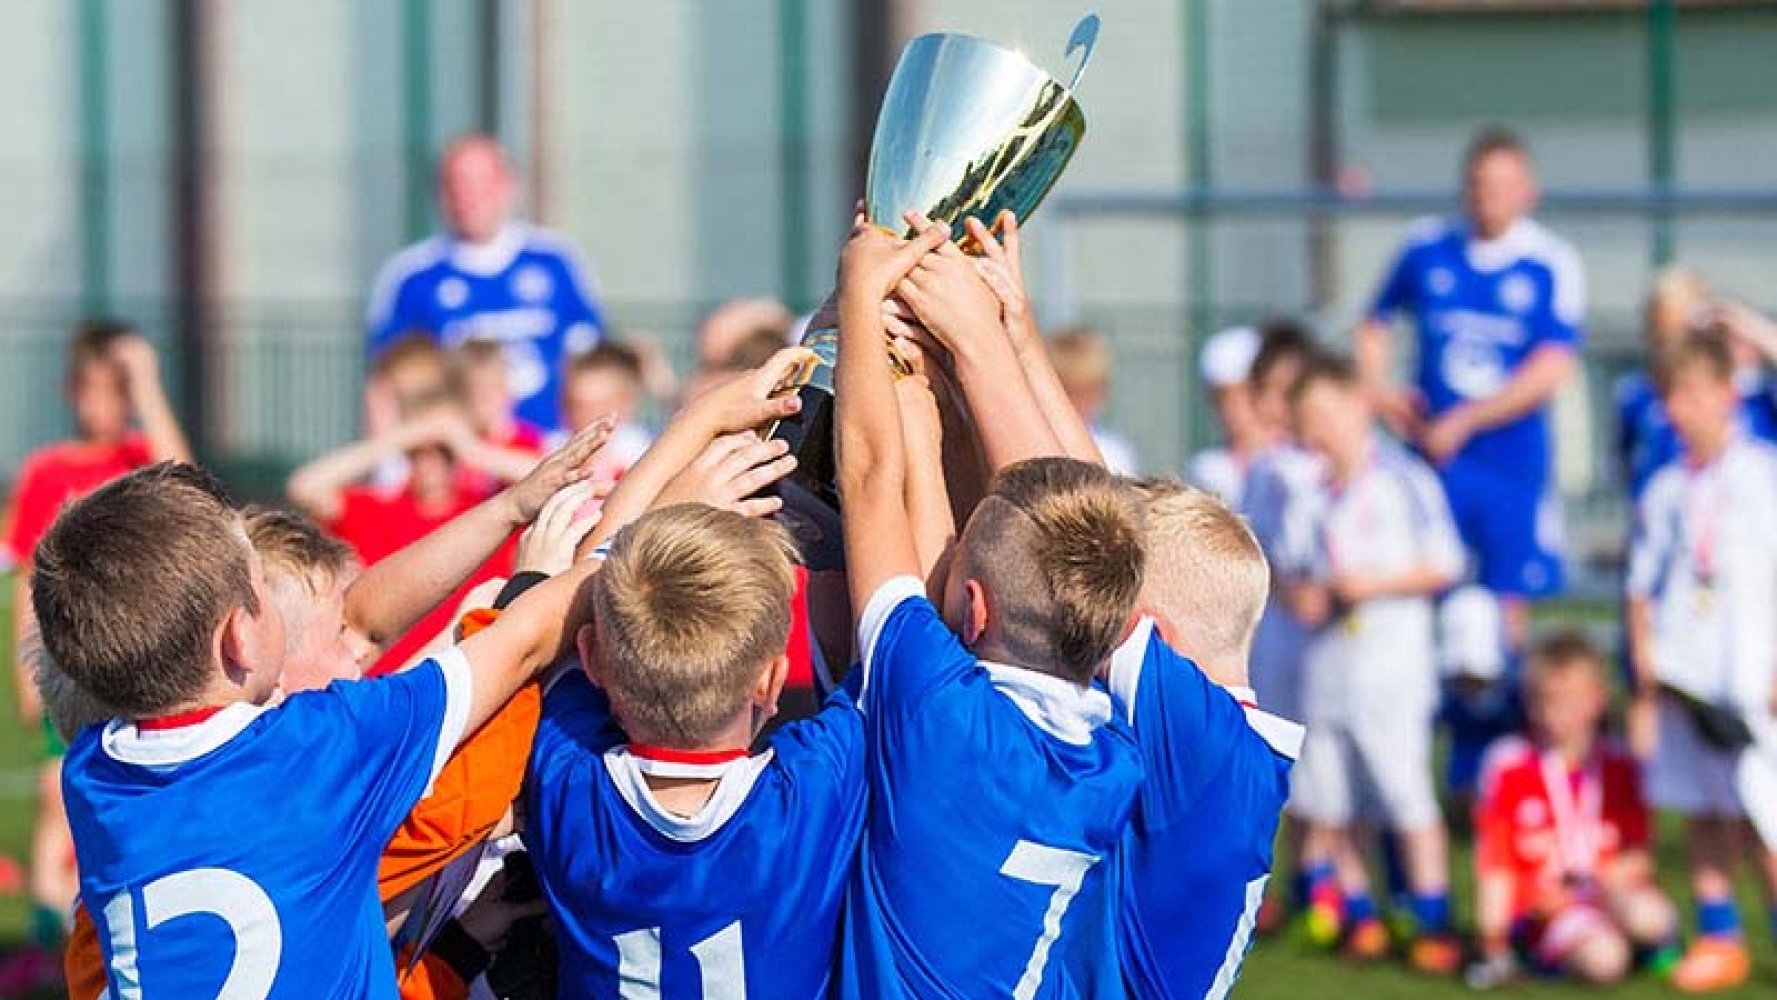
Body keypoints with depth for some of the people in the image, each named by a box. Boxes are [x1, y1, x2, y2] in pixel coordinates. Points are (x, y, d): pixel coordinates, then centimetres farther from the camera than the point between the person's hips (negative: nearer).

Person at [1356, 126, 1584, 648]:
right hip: (1432, 463, 2)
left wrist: (1462, 421, -14)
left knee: (1508, 604, 1)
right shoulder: (1425, 248, 5)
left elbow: (1552, 369, -12)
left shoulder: (1554, 265, -4)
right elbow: (1374, 328, 20)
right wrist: (1378, 390, 1)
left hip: (1515, 462, -2)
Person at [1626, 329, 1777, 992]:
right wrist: (1647, 683, 4)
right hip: (1680, 682, 4)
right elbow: (1642, 593, 12)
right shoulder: (1664, 491, 10)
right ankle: (1719, 937, 13)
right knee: (1701, 816, 6)